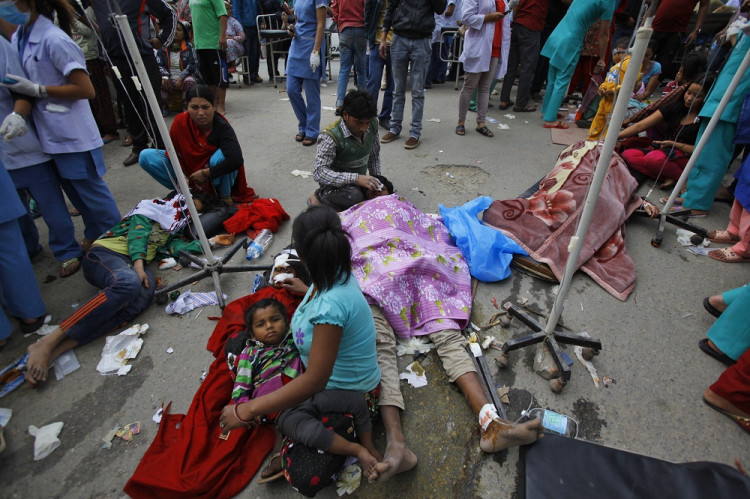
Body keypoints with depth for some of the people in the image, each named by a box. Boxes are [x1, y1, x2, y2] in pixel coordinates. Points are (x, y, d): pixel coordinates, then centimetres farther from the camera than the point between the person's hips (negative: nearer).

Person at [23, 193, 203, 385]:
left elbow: (180, 247, 6)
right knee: (128, 283, -40)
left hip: (132, 264, 5)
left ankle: (59, 348, -39)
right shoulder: (149, 210, 9)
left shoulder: (172, 231, 26)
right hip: (105, 253, -4)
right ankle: (47, 343, -34)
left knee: (145, 292, -33)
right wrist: (139, 265, -20)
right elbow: (137, 235, -6)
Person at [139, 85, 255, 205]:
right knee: (145, 156, -8)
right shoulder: (180, 122, -15)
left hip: (215, 177, -4)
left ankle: (224, 196, -10)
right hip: (189, 172, 4)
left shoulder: (222, 127, -26)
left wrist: (205, 173, -32)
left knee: (220, 156, -37)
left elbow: (236, 160, -40)